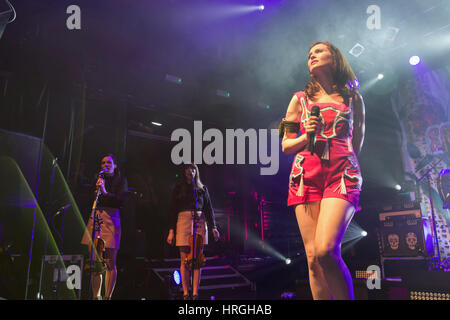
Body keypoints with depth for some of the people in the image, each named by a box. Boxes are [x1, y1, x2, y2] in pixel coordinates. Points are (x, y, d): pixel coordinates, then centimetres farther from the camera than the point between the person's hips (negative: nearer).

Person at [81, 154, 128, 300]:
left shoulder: (121, 180, 8)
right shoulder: (98, 179, 20)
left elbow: (121, 200, -6)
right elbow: (90, 198, 15)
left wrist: (105, 192, -18)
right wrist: (97, 188, -2)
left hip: (111, 220, -3)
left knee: (110, 263, -5)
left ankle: (108, 296, 0)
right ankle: (96, 296, 9)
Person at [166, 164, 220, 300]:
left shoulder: (202, 189, 14)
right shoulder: (178, 189, 11)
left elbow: (209, 208, 12)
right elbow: (173, 210, 8)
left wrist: (213, 227, 2)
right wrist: (171, 230, 1)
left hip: (200, 223, 1)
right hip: (183, 221, -1)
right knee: (185, 260, -2)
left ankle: (195, 293, 0)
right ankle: (186, 293, 4)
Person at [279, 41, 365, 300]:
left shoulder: (353, 98, 14)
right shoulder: (300, 99, 15)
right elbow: (286, 145, 14)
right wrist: (306, 136, -5)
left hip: (342, 175, -2)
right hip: (306, 176, 2)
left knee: (326, 250, -22)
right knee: (313, 258, -5)